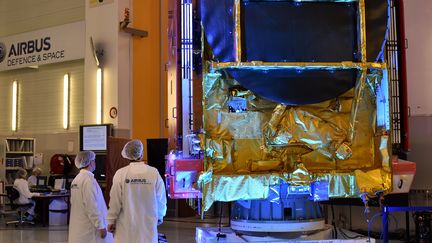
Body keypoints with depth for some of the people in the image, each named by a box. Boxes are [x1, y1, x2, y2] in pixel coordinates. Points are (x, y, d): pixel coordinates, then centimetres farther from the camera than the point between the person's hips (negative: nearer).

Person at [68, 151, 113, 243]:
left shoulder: (76, 179, 10)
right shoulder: (88, 179, -15)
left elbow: (74, 203, 14)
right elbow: (92, 207, -19)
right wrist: (101, 226, -14)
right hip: (89, 229, -8)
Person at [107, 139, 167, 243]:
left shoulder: (121, 174, -9)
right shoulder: (154, 173, -7)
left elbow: (115, 200, -5)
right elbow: (161, 199, 1)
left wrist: (111, 220, 7)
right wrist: (160, 217, 18)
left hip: (126, 226, 0)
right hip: (148, 225, 1)